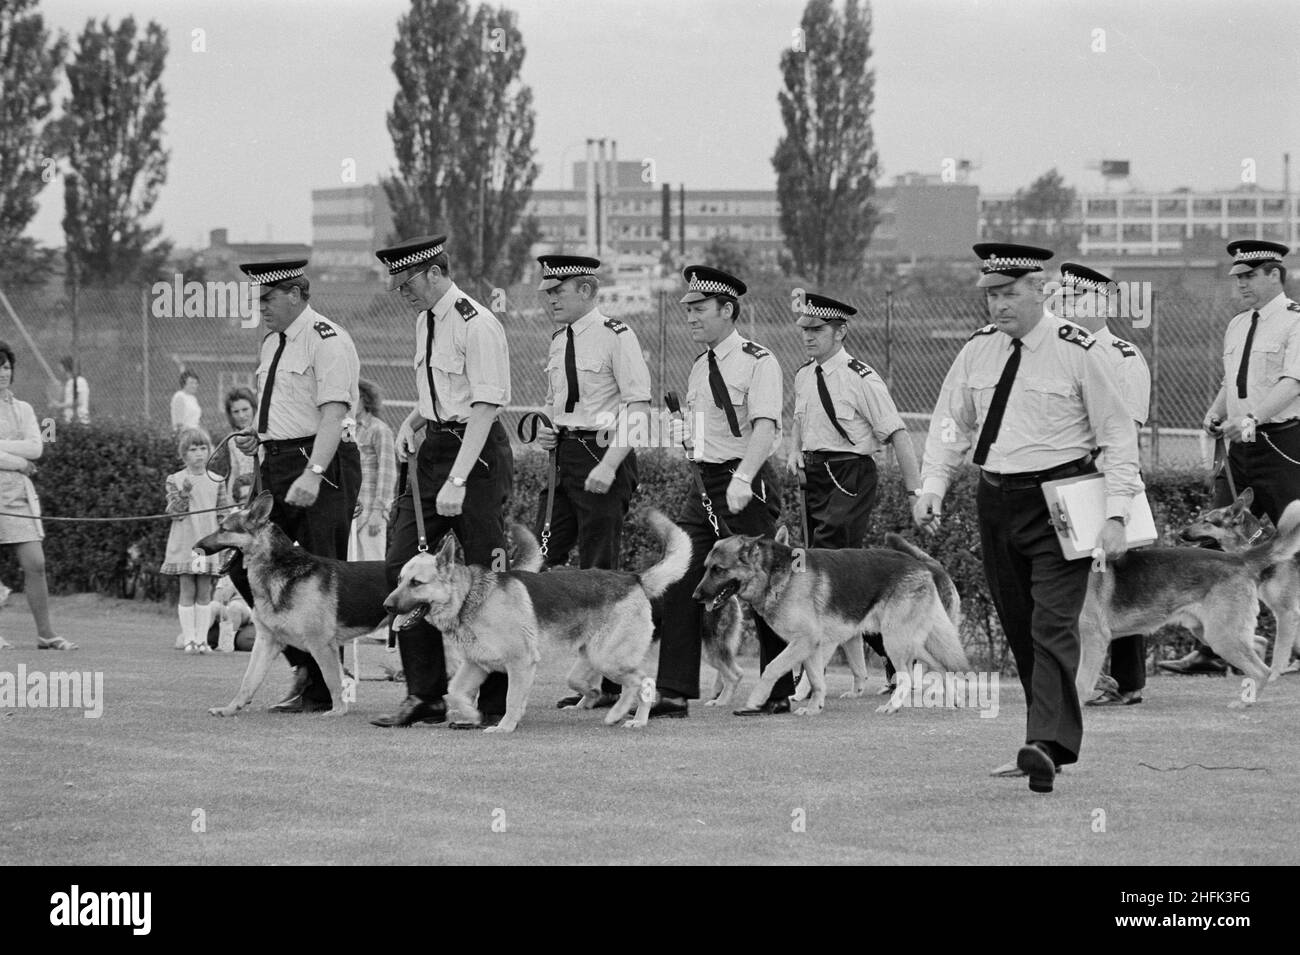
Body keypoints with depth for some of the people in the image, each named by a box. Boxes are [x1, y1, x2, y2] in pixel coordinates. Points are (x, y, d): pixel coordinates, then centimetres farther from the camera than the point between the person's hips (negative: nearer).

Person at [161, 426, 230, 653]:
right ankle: (188, 638, 1)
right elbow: (173, 512, -7)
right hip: (184, 545, -2)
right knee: (187, 592, -2)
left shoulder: (216, 481, 8)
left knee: (204, 592, 2)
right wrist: (184, 494, -23)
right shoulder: (175, 480, 0)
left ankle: (202, 638, 5)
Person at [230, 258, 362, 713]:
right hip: (276, 468, 9)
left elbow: (332, 415, -21)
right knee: (244, 563, 5)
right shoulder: (273, 342, 17)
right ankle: (303, 662, 15)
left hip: (321, 467, -9)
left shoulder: (327, 341, -12)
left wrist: (313, 474, -31)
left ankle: (321, 691, 1)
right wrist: (259, 440, 8)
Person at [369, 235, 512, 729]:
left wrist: (457, 481, -27)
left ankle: (493, 703, 5)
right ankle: (424, 695, 6)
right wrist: (411, 422, 6)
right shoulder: (425, 322, 12)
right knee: (402, 564, 1)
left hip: (477, 451, -9)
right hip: (433, 447, 9)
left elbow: (485, 408, -22)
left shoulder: (476, 326, -16)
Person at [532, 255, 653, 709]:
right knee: (541, 561, 1)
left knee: (599, 570, -4)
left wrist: (609, 465, -22)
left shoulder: (616, 336, -11)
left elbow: (638, 410, -15)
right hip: (562, 458, 8)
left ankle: (610, 684, 3)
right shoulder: (559, 340, 14)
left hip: (603, 456, -8)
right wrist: (546, 431, 7)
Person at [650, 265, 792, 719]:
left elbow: (765, 427, -21)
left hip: (748, 487, -8)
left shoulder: (757, 363, -10)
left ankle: (779, 694, 10)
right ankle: (675, 693, 0)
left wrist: (743, 479, -32)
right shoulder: (699, 367, 15)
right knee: (680, 584, -1)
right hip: (705, 485, 8)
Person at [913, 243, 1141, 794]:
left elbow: (1118, 435, -7)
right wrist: (932, 487, -3)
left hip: (1059, 503, -6)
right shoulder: (978, 351, 6)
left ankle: (1046, 744, -24)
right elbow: (950, 424, 14)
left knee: (1053, 625, -15)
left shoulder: (1076, 351, -9)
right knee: (1018, 629, 11)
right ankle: (1050, 741, 21)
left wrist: (1115, 516, -14)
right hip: (996, 500, 6)